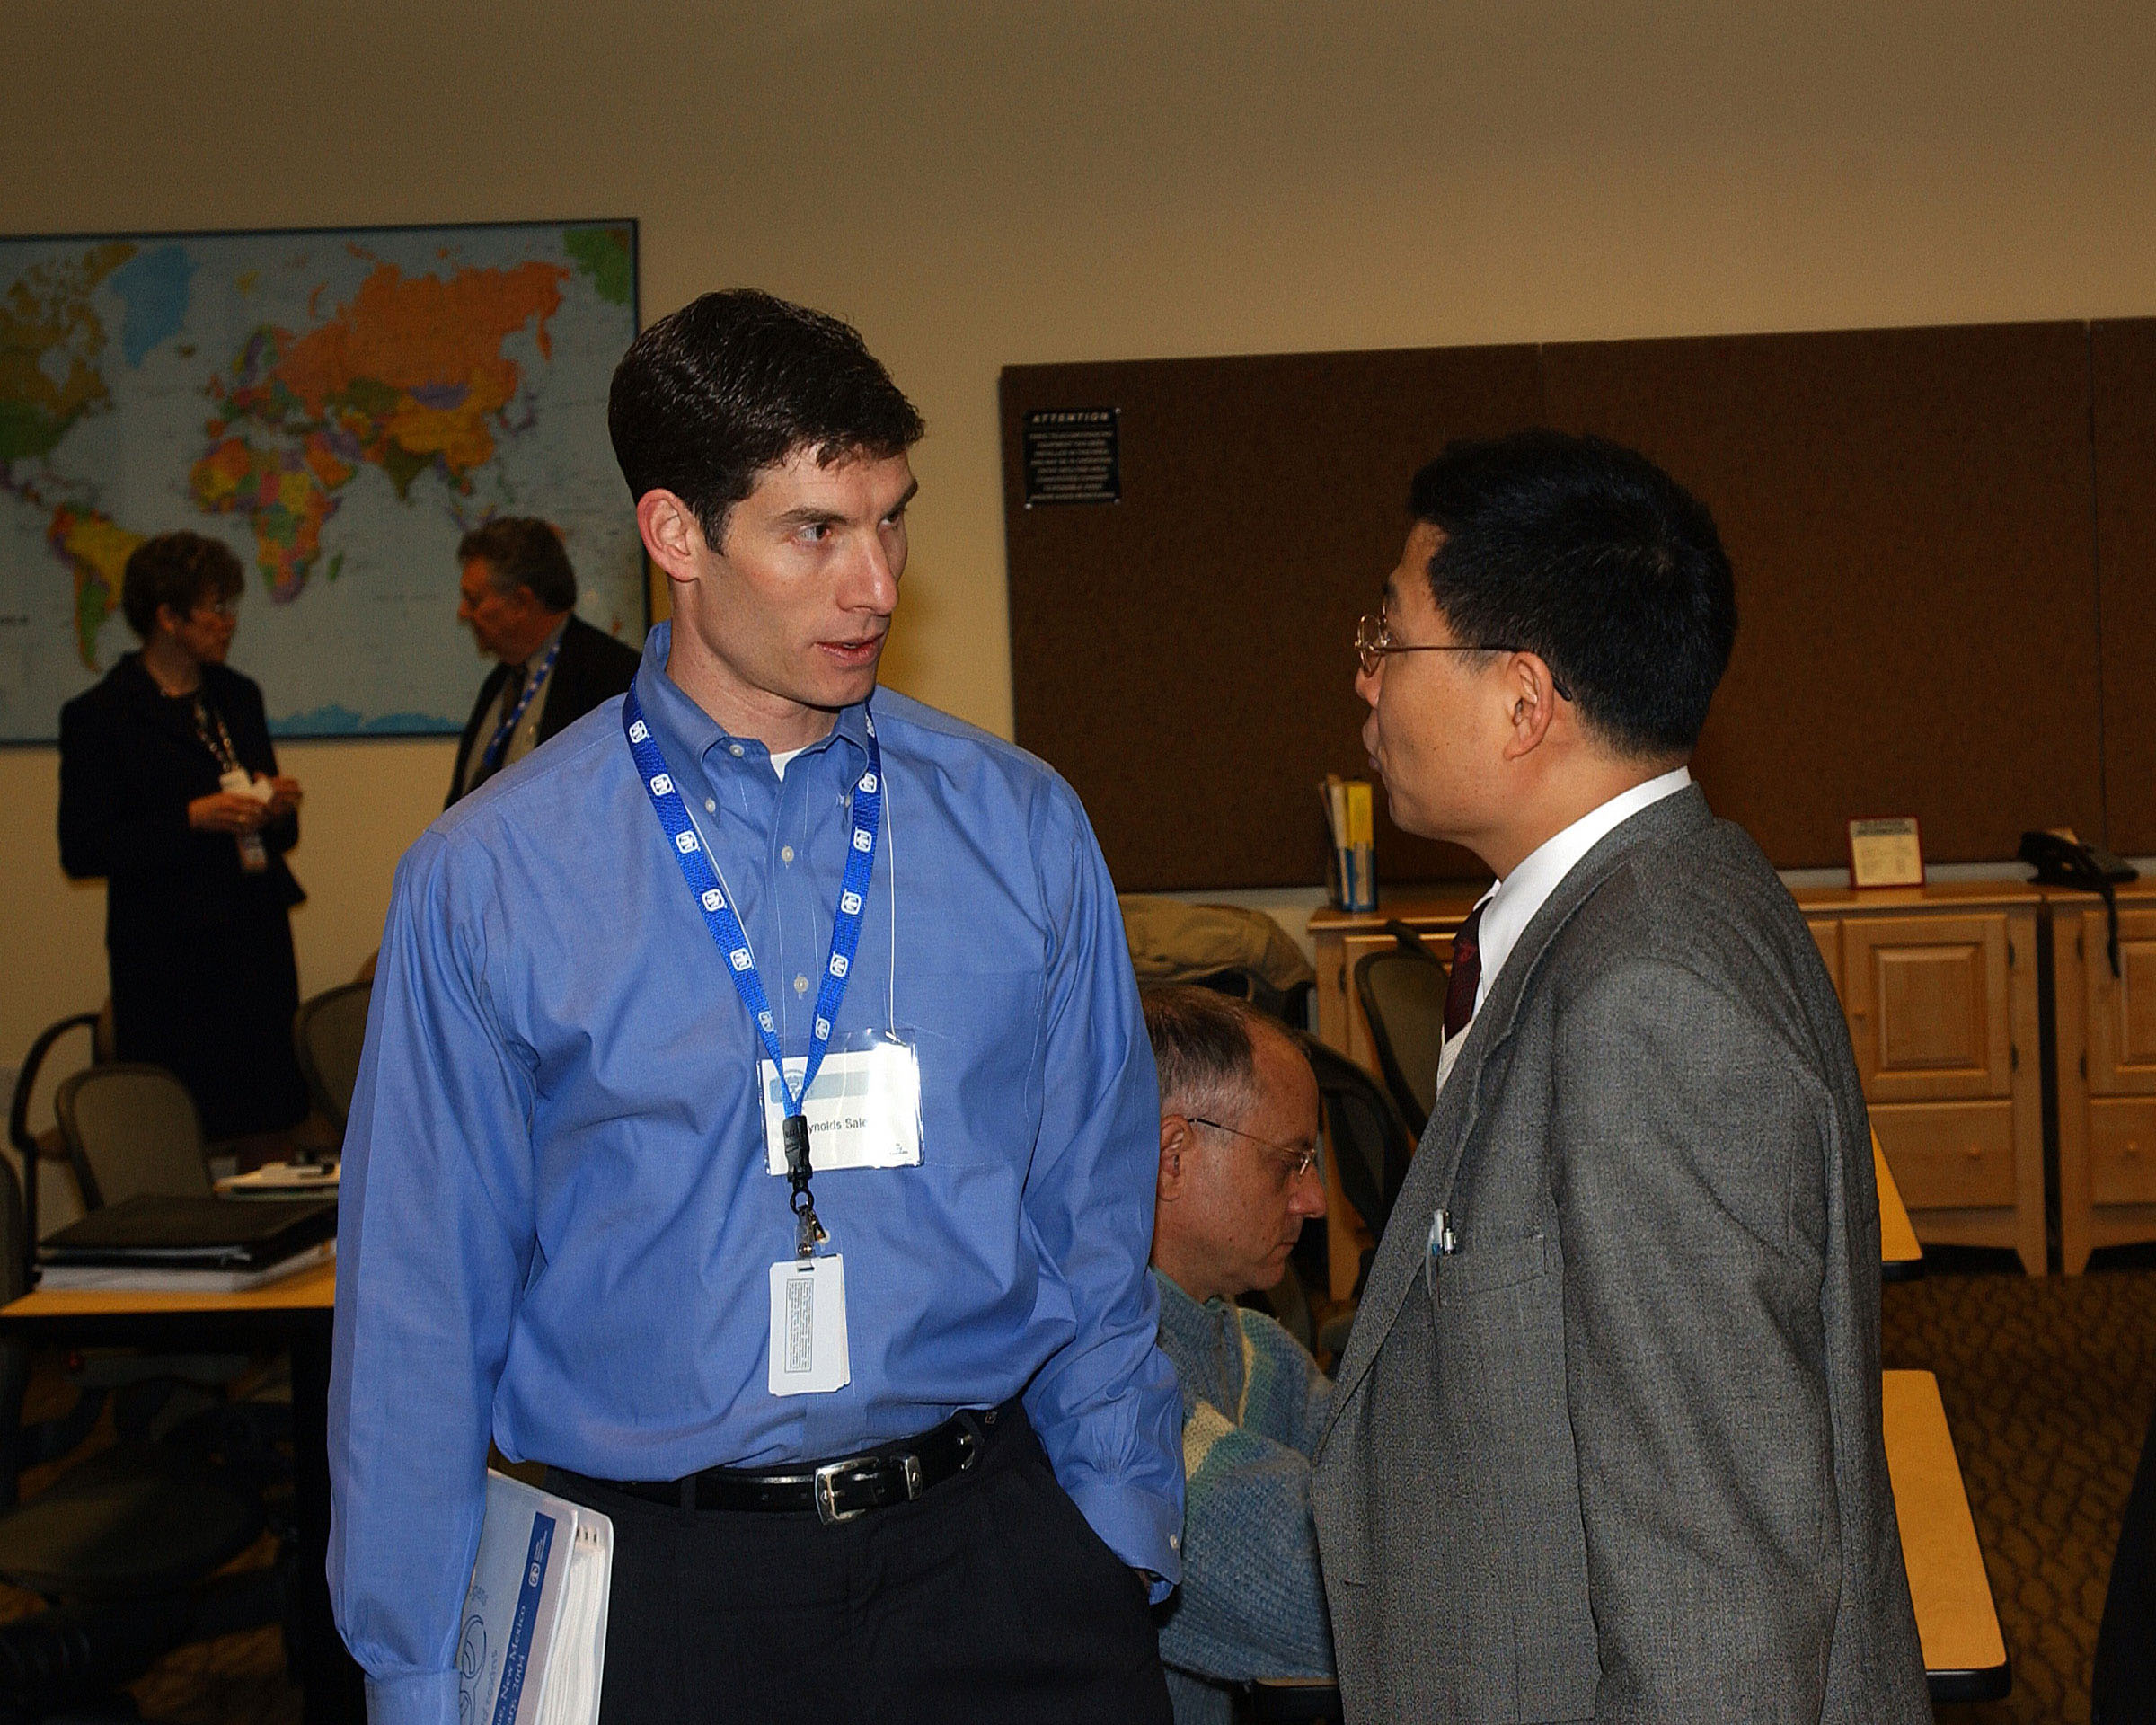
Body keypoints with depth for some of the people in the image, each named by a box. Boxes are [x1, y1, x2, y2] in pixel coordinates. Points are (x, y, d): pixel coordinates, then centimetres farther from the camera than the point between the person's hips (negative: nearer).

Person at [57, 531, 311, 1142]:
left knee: (275, 1129, 0)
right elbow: (82, 852, -8)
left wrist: (276, 811, -1)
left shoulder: (238, 697, 15)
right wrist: (192, 820, -17)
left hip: (258, 952, 5)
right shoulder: (98, 715, -3)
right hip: (169, 963, -5)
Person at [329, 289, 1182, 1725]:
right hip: (660, 1586, -1)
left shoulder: (1023, 832, 0)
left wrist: (1123, 1551, 5)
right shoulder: (485, 880, -6)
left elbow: (1098, 1230, 6)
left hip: (988, 1548, 1)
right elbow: (424, 1300, -1)